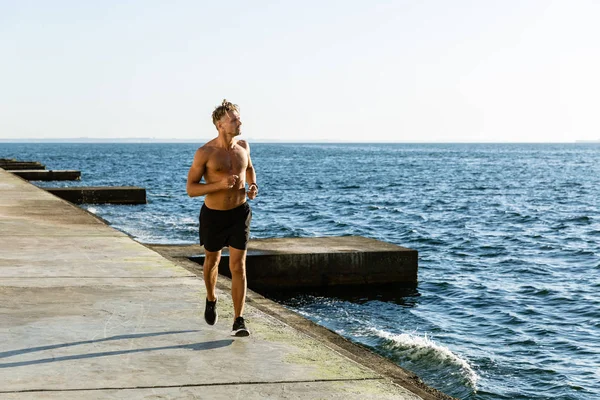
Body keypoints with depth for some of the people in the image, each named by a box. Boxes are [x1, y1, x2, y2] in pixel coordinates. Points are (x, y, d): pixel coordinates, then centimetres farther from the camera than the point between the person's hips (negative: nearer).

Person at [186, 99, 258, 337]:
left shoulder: (243, 146, -2)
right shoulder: (205, 153, -16)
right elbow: (190, 189, -15)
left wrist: (253, 186, -1)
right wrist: (219, 184, -30)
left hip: (240, 213, 2)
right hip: (213, 215, -2)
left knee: (238, 267, -7)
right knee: (212, 261, 19)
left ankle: (238, 322, -7)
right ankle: (211, 300, 48)